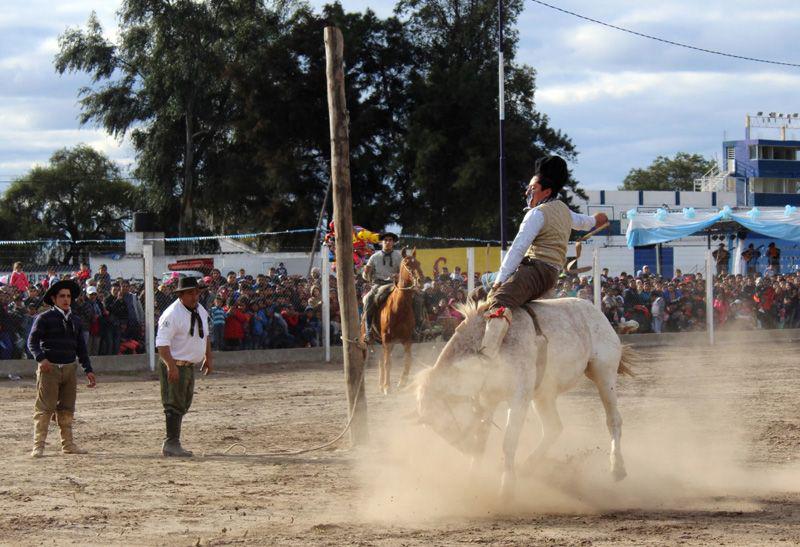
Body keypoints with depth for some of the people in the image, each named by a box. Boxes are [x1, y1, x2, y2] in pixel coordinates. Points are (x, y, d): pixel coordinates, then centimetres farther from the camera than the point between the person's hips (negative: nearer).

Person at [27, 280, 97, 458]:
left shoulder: (75, 321, 16)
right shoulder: (44, 318, -2)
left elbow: (81, 348, 21)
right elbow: (32, 341, -8)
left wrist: (88, 370, 14)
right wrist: (41, 358, -25)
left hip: (69, 368, 6)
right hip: (49, 368, -6)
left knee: (67, 408, 9)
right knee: (45, 408, -8)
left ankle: (68, 444, 15)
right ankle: (38, 446, -8)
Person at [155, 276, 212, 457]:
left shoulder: (201, 311, 9)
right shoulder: (172, 314, -19)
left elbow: (206, 335, 24)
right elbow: (162, 343, -23)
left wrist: (208, 358, 22)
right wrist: (171, 366, -32)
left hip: (190, 366, 9)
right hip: (175, 366, -9)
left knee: (183, 406, 12)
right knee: (175, 404, -11)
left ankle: (172, 444, 18)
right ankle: (171, 444, -10)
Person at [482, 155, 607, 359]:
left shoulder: (537, 214, -4)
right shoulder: (564, 210, 24)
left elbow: (518, 249, -11)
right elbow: (582, 222, 48)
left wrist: (499, 281, -14)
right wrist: (595, 220, 73)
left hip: (535, 269, -11)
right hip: (551, 275, 11)